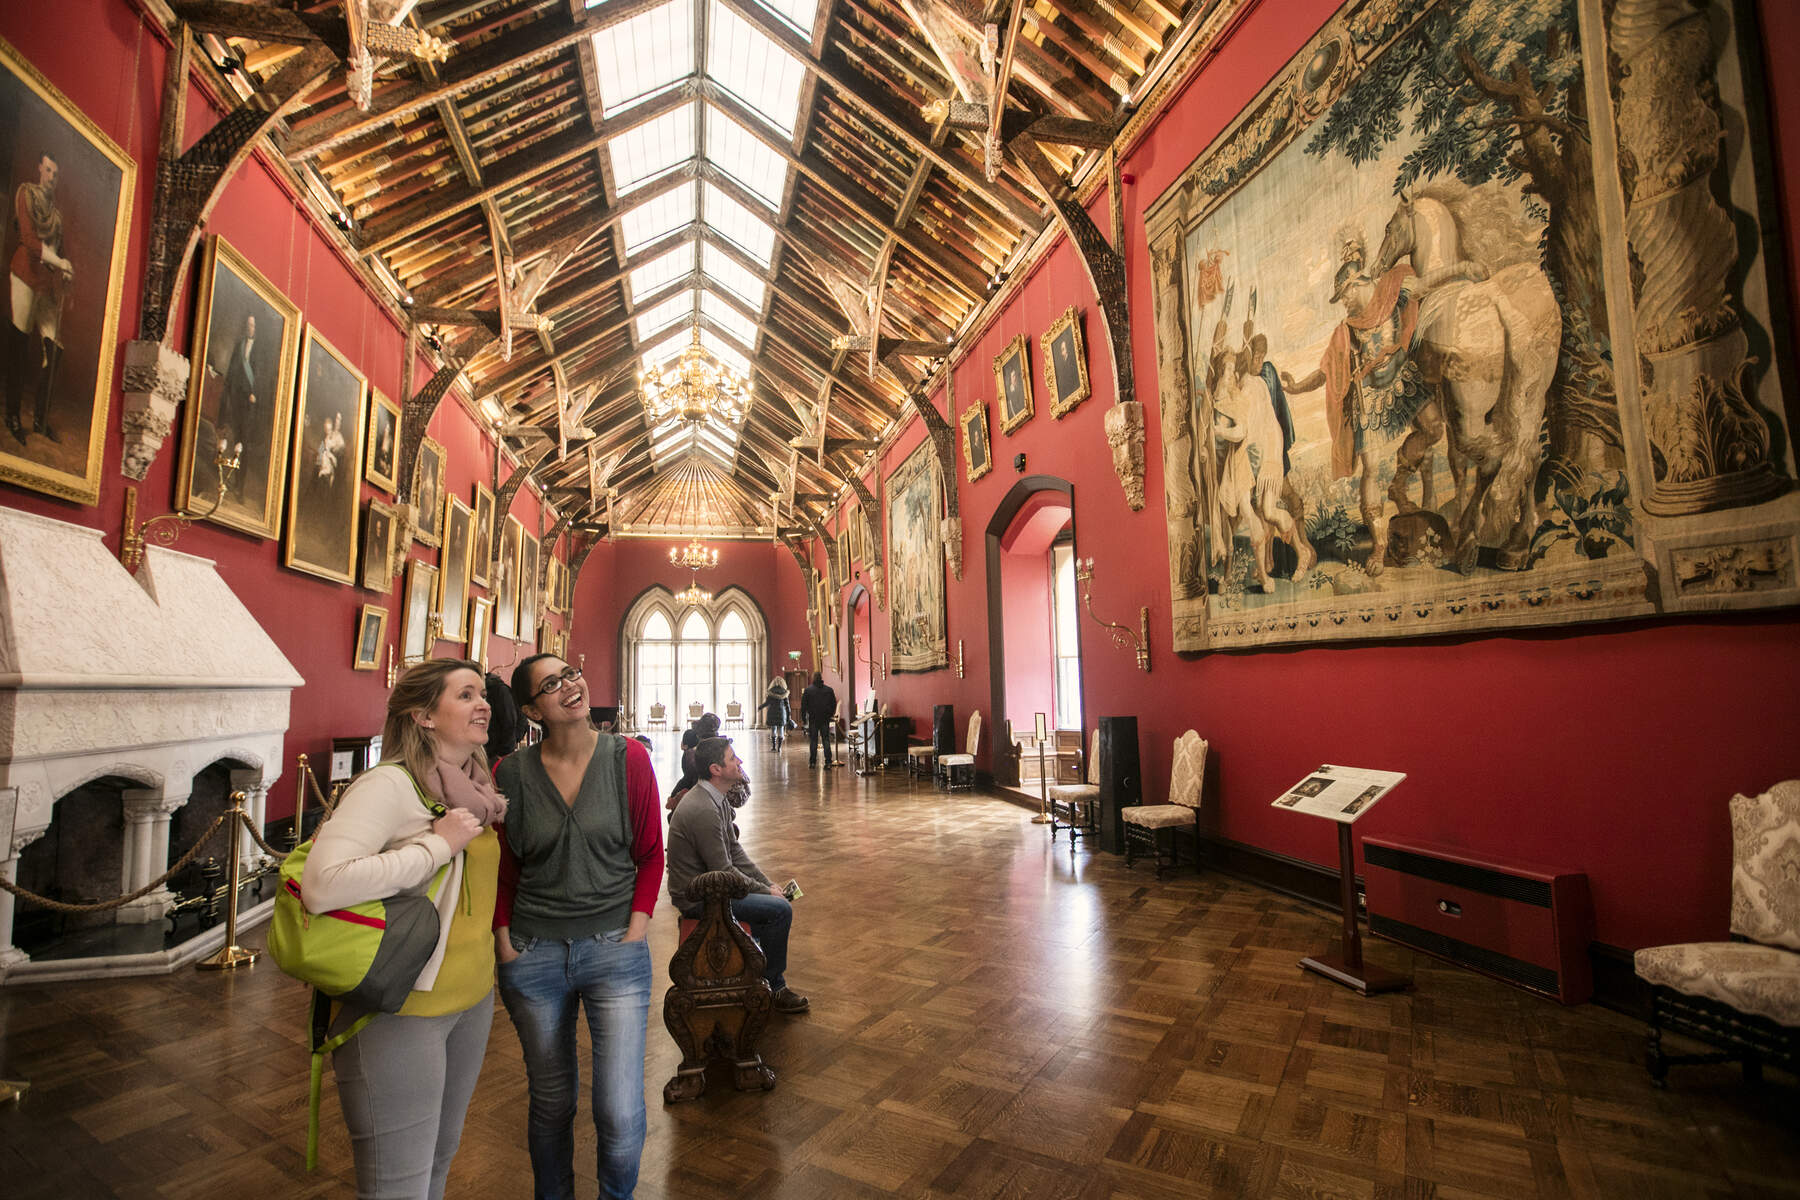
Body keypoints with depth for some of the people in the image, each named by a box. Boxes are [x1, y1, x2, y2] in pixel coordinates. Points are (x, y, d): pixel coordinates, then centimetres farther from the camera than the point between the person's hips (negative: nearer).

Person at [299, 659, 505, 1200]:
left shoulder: (474, 786, 5)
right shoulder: (390, 785, -19)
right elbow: (321, 885, -32)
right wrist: (438, 844, -27)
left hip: (473, 999, 8)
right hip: (400, 1013, -8)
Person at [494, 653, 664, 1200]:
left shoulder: (627, 757, -7)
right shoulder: (512, 772, -4)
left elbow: (650, 855, 0)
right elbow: (502, 868, 7)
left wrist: (635, 931, -6)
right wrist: (505, 943, 0)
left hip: (614, 949, -1)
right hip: (533, 955, 1)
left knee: (620, 1113, -2)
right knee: (550, 1102, 18)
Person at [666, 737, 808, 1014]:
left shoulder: (718, 799, 6)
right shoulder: (703, 809, -27)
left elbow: (735, 851, 11)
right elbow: (724, 872, -23)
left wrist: (769, 884, 3)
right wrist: (766, 890, -11)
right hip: (697, 898, -10)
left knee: (775, 899, 13)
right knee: (780, 909, -16)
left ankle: (771, 979, 23)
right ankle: (771, 987, 3)